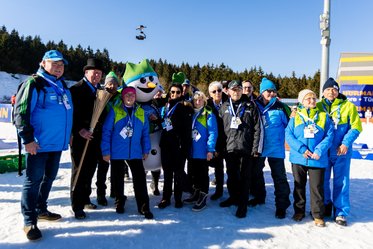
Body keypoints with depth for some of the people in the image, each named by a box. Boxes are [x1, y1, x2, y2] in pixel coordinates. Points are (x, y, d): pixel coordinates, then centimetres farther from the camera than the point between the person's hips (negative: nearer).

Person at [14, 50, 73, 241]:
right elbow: (21, 112, -14)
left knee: (49, 178, 18)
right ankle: (29, 221, 12)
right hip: (38, 144, -8)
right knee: (33, 181, 0)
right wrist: (28, 138, -18)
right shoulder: (34, 84, -9)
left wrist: (74, 132, 20)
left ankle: (41, 209, 35)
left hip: (57, 144, 8)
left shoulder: (63, 86, 15)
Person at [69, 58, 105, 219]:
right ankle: (77, 205, 12)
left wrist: (100, 131, 7)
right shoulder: (76, 89, -7)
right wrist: (80, 130, -20)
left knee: (90, 170, 14)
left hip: (95, 138, 6)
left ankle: (85, 199, 30)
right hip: (80, 138, -6)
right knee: (79, 170, 1)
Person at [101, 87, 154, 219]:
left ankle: (143, 206, 7)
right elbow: (106, 131, -4)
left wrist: (146, 150, 7)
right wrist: (106, 151, -7)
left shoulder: (141, 112, 6)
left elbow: (145, 133, 10)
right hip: (117, 152, -1)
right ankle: (119, 202, 31)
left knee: (140, 178, -1)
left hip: (135, 153, 2)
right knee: (118, 179, 12)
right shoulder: (115, 111, -3)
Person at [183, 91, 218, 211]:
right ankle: (196, 194, 32)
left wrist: (210, 149, -18)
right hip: (191, 151, 6)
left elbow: (213, 133, -13)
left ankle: (203, 198, 15)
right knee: (193, 173, 16)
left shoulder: (209, 114, -8)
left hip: (202, 151, -6)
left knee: (202, 174, 4)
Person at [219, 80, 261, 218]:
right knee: (231, 176, 15)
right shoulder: (224, 107, 9)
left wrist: (255, 147, -7)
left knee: (244, 177, 3)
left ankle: (243, 204, 14)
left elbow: (257, 128, -2)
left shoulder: (250, 106, 0)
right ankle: (233, 197, 34)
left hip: (246, 148, -3)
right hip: (229, 148, 3)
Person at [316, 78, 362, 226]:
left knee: (341, 181, 5)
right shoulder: (318, 106, 3)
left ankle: (341, 212, 17)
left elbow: (356, 127, -4)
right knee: (323, 180, 11)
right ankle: (325, 206, 31)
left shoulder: (348, 106, -1)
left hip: (341, 151, -2)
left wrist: (346, 143, -15)